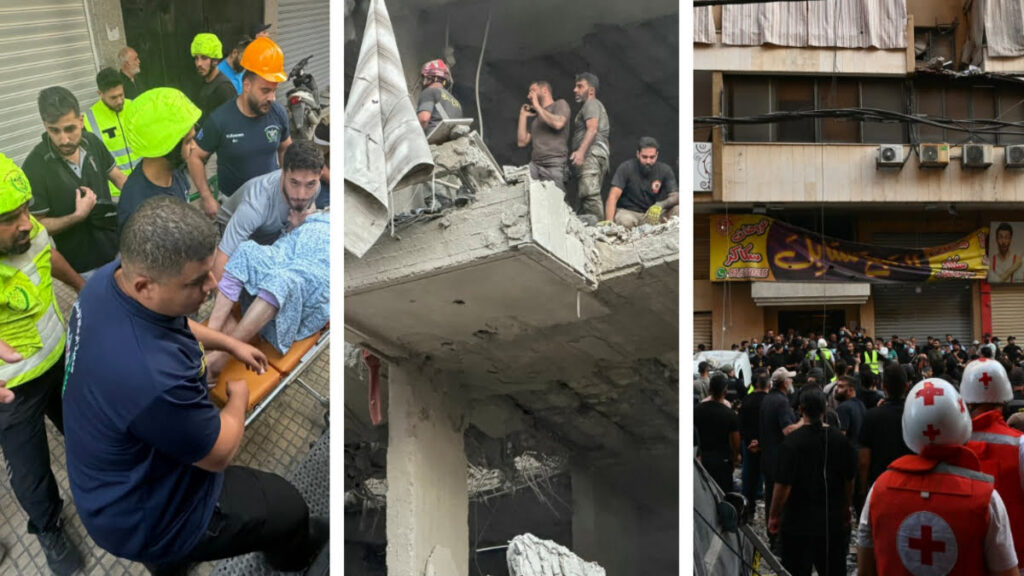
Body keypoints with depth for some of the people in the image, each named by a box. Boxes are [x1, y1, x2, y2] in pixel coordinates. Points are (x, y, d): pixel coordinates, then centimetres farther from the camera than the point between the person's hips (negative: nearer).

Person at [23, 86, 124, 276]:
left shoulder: (92, 142, -7)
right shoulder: (35, 166, -21)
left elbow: (119, 178, 8)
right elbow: (36, 226, -15)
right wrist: (78, 216, -26)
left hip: (117, 247, 5)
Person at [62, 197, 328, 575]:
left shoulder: (111, 276, -17)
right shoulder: (155, 376, -43)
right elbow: (219, 454, -22)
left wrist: (229, 343, 12)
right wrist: (239, 397, -4)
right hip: (139, 519, -8)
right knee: (288, 506, 11)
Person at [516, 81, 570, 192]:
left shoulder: (560, 104, 10)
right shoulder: (536, 117, 29)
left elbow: (558, 124, -12)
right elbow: (522, 142, 22)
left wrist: (537, 107, -1)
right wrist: (523, 115, 21)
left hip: (554, 165, -6)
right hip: (535, 165, 6)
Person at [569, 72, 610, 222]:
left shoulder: (591, 104, 2)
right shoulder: (598, 106, 34)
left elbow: (592, 129, -15)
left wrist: (581, 151, -27)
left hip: (592, 154, -11)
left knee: (590, 194, -23)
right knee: (584, 195, 3)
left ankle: (597, 223, -33)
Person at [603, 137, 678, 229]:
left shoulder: (665, 171, -2)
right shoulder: (625, 168, -10)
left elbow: (675, 196, -9)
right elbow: (613, 197, -17)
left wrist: (661, 205, -33)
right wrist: (609, 221, -33)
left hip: (654, 214, 3)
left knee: (677, 210, -24)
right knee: (625, 221, -38)